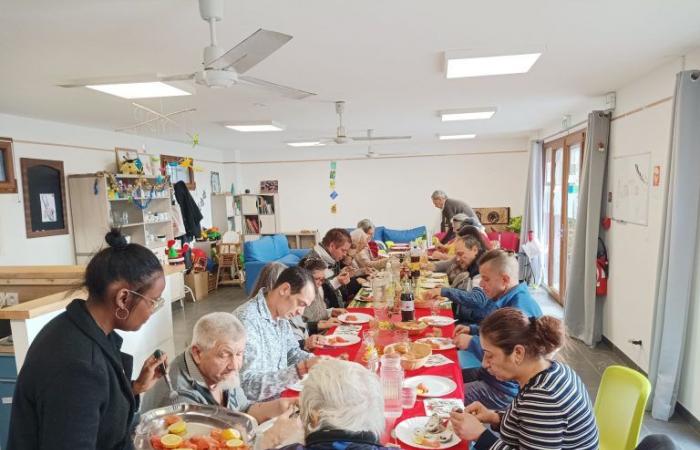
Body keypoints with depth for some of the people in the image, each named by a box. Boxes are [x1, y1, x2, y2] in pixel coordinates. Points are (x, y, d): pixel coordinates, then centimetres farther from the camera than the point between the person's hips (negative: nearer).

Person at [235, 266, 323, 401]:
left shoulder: (280, 315, 2)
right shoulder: (246, 320, -25)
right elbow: (249, 386, -29)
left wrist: (320, 361, -3)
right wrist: (302, 369, -32)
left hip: (281, 396, 8)